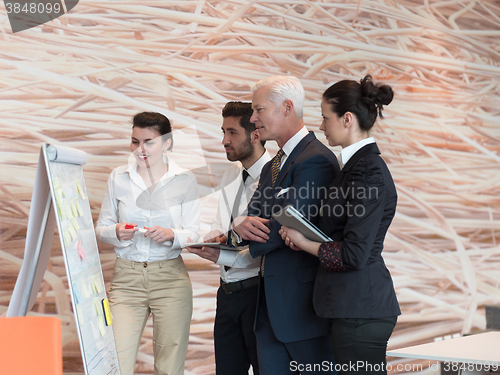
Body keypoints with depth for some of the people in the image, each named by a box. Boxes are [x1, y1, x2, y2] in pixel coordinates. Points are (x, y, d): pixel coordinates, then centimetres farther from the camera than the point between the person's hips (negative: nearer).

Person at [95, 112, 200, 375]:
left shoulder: (184, 180, 3)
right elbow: (101, 229, 10)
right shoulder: (118, 178, 6)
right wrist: (116, 232, -12)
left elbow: (193, 233, 3)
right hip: (126, 277, 1)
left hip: (170, 277, 0)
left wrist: (171, 235, -18)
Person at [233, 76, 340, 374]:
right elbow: (255, 215, 12)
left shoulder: (316, 159, -15)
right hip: (271, 304, 9)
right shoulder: (272, 167, 18)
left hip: (304, 300, -9)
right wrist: (243, 224, -15)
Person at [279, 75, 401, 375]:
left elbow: (354, 255, -20)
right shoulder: (357, 164, 14)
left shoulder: (369, 172, -16)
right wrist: (303, 238, 3)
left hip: (361, 308, -10)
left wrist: (304, 243, -7)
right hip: (357, 305, 10)